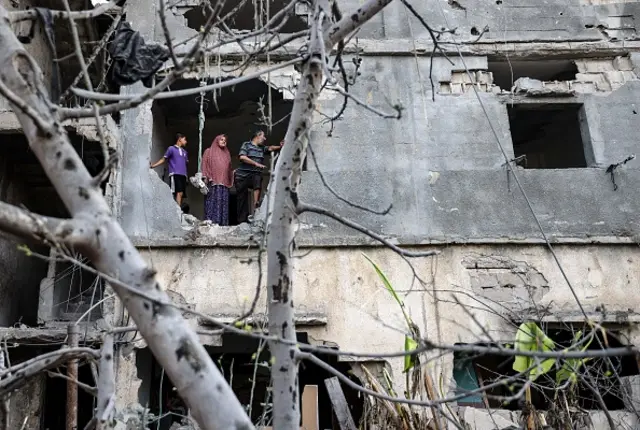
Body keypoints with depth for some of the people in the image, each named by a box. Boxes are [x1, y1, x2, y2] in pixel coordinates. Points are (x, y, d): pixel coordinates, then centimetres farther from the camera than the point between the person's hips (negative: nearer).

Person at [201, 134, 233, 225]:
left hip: (224, 183, 4)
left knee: (223, 204, -2)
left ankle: (223, 224, -4)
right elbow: (205, 165, 3)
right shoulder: (209, 151, 12)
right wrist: (207, 178, -8)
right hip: (213, 183, -4)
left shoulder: (226, 153, 25)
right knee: (213, 203, -12)